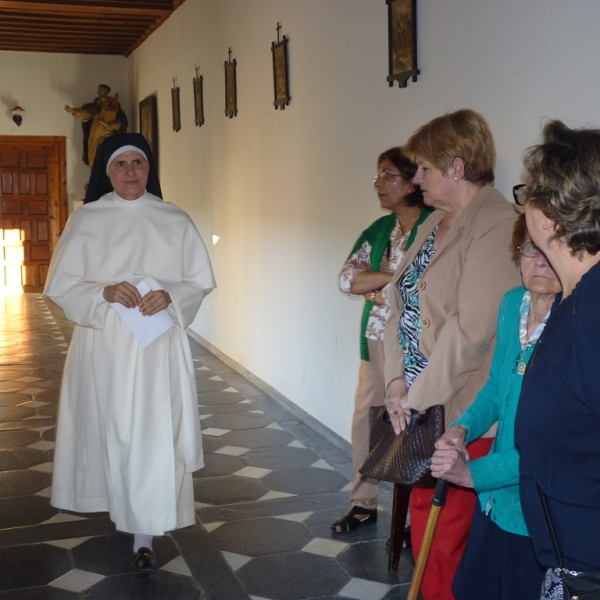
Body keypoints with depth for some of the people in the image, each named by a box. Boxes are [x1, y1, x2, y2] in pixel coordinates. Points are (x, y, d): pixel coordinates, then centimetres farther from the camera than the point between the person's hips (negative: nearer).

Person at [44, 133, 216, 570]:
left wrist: (169, 296, -15)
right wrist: (104, 292, -17)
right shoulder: (86, 220, 2)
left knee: (154, 436, -3)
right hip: (104, 346, 1)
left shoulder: (175, 220, 4)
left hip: (157, 347, 0)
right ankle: (117, 504, 34)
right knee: (110, 430, 9)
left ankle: (145, 535, 4)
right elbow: (60, 286, 0)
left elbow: (200, 281, 6)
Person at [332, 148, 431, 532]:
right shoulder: (379, 230, 11)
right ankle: (364, 502, 28)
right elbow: (348, 279, 2)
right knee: (365, 418, 12)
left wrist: (378, 287, -10)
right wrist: (397, 277, -12)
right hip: (376, 338, 7)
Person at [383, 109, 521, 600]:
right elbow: (403, 306, 11)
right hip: (419, 406, 9)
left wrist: (420, 396, -15)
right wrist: (398, 381, 0)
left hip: (463, 414, -8)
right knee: (423, 514, 18)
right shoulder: (434, 224, 13)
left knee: (448, 538, 1)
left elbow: (472, 329, -22)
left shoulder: (497, 227, -16)